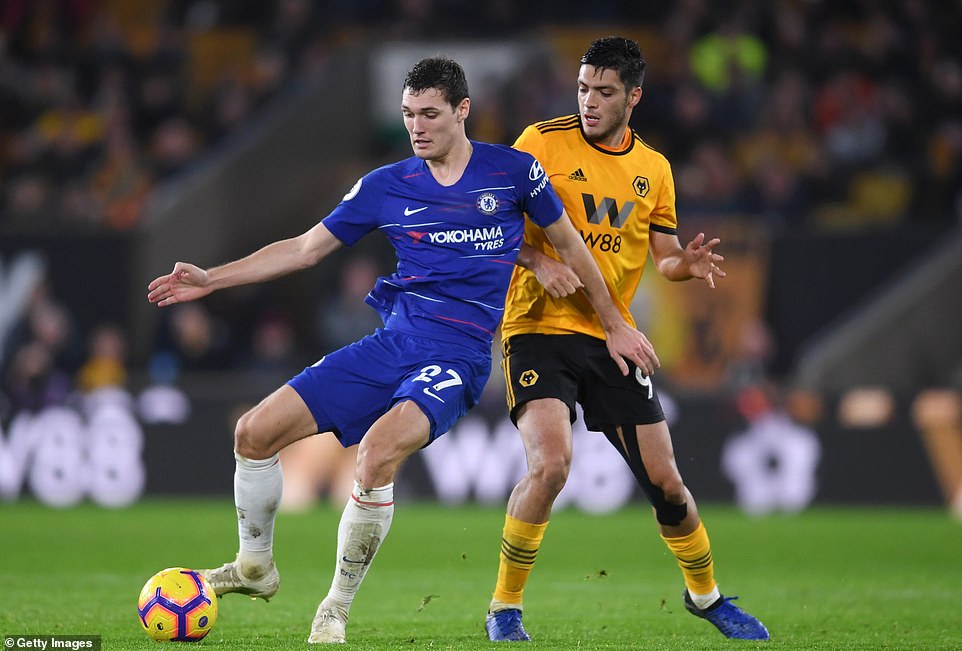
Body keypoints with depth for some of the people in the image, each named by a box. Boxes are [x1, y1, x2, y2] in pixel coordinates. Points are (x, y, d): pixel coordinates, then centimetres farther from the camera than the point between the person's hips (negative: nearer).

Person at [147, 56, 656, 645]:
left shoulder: (513, 171, 0)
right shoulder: (386, 186, 8)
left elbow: (569, 245, 14)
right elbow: (305, 249, 15)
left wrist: (615, 325, 19)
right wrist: (210, 280, 8)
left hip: (458, 357, -5)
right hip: (391, 344, 5)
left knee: (378, 452, -33)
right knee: (256, 432, -6)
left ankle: (337, 610, -16)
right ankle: (255, 568, 18)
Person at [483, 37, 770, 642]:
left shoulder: (653, 168, 9)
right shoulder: (543, 141, -4)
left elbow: (664, 254, 14)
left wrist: (688, 263, -9)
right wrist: (538, 261, -21)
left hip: (611, 337, 4)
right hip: (538, 326, -4)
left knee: (664, 479, 3)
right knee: (550, 463, -25)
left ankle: (705, 594, 30)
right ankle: (505, 609, -9)